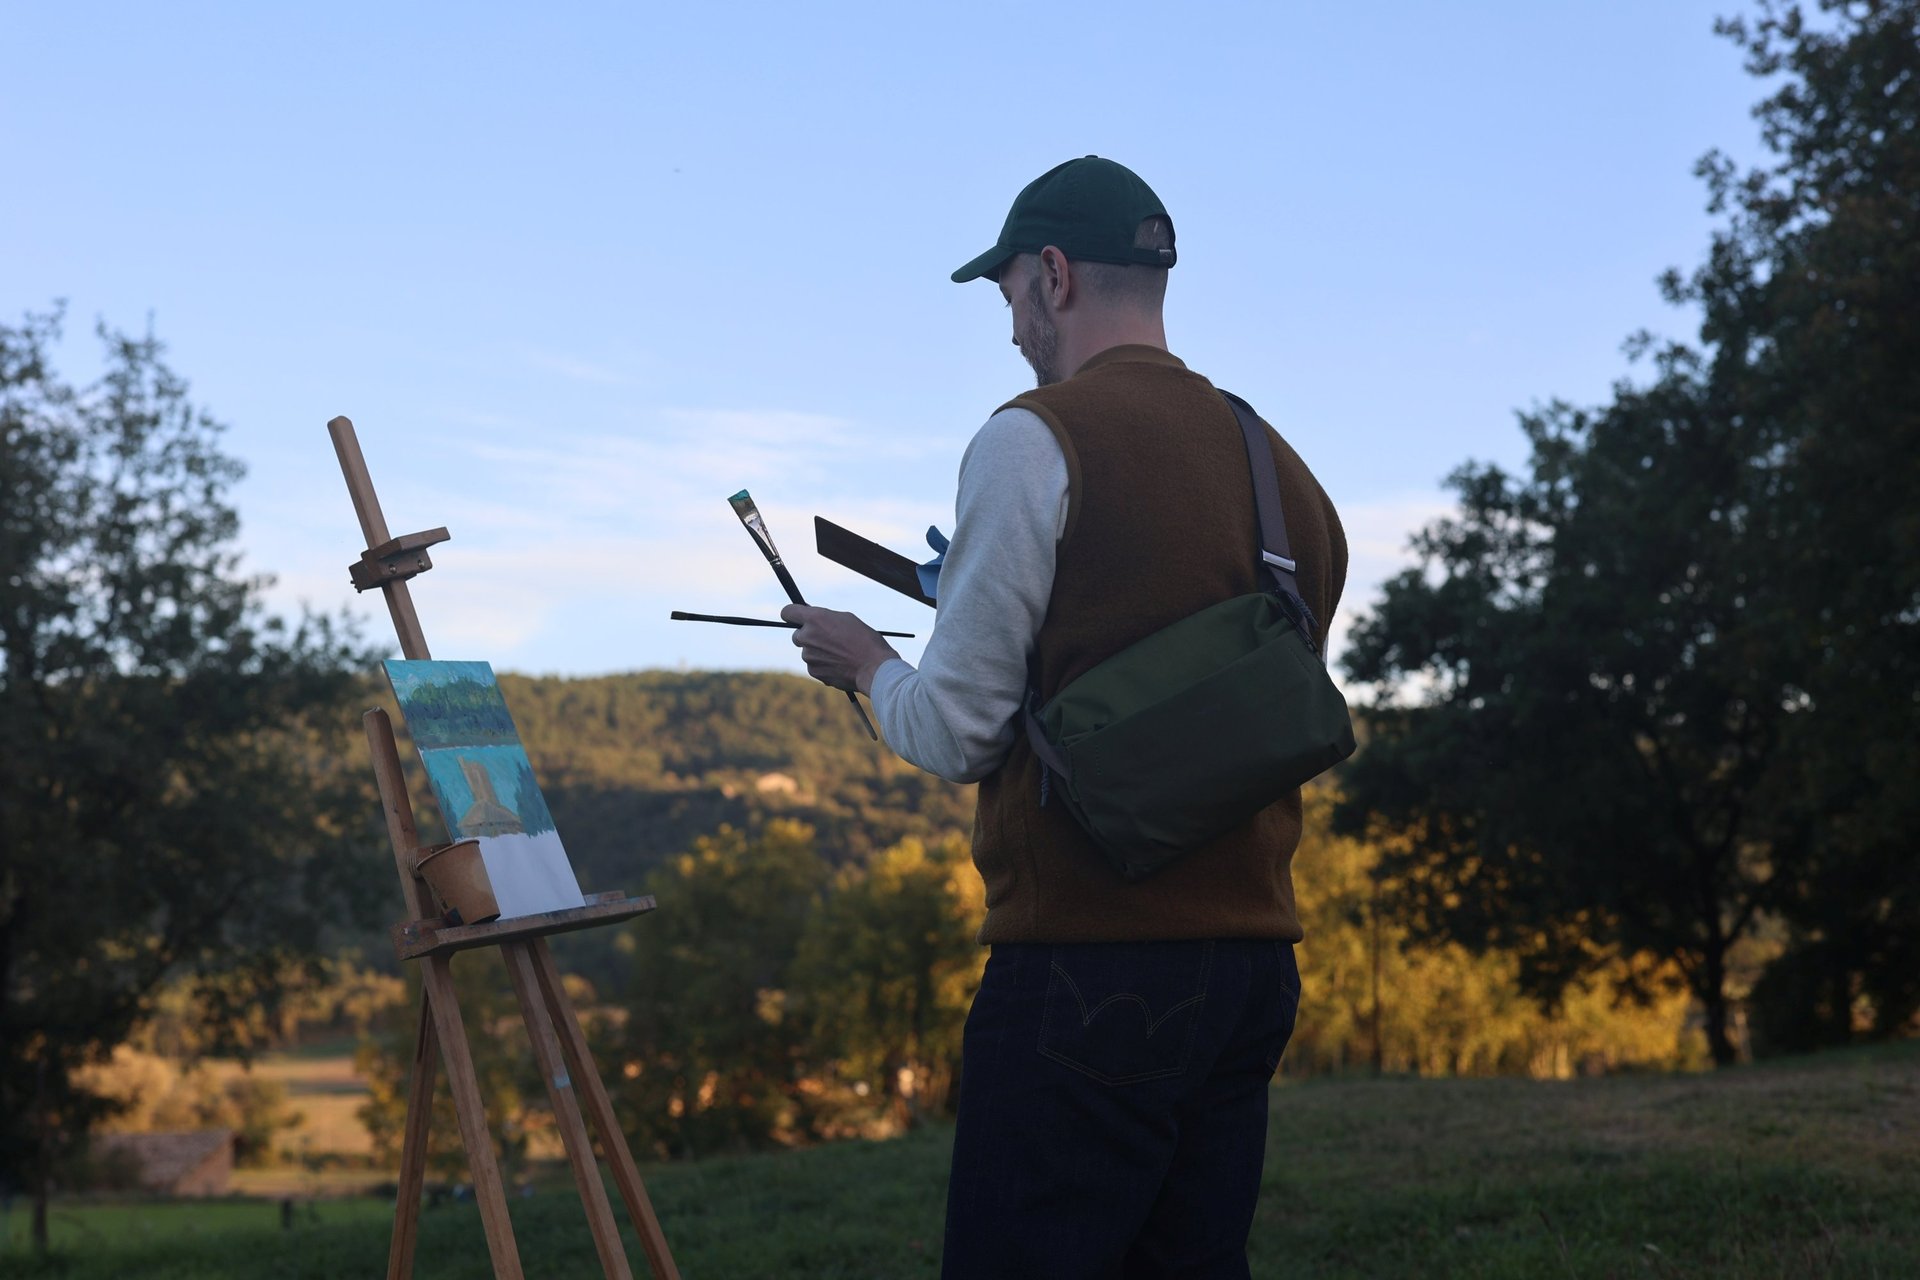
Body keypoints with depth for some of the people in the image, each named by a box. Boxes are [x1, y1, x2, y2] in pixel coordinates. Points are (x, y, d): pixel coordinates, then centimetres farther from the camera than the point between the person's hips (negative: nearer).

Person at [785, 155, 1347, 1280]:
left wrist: (866, 663, 14)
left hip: (1087, 966, -7)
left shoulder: (1035, 440, -8)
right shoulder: (1280, 466, 13)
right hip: (1254, 957, 7)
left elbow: (953, 733, -8)